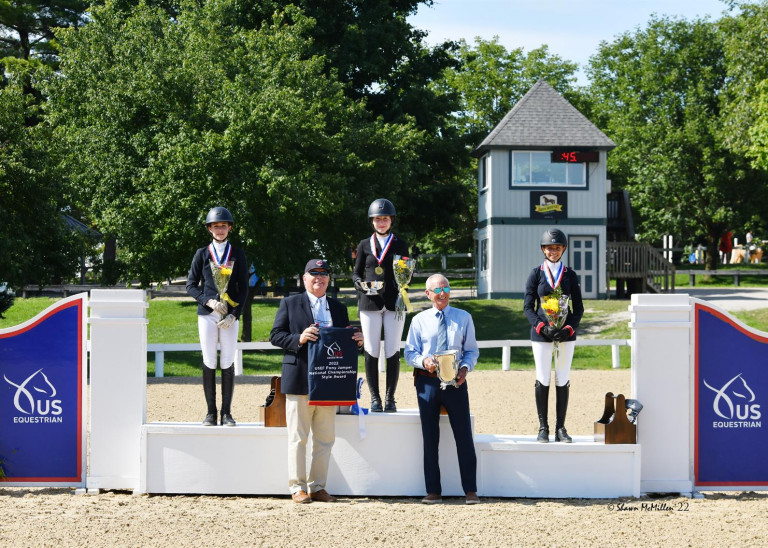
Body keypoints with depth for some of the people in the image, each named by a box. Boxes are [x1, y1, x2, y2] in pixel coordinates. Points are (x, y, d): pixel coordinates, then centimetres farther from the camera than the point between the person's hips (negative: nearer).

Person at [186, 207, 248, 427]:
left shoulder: (238, 254, 9)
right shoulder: (202, 254, 8)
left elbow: (243, 288, 6)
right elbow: (191, 285, 6)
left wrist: (234, 314, -6)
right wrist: (209, 301, -10)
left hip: (231, 316, 0)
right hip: (207, 315, 0)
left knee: (228, 363, -1)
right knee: (209, 363, -1)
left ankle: (226, 413, 4)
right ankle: (211, 413, 4)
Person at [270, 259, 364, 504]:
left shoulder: (339, 308, 16)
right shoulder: (289, 304, 5)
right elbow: (275, 336, -1)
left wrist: (357, 341, -5)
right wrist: (299, 339, -17)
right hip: (300, 381, -4)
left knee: (325, 438, 6)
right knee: (298, 438, -1)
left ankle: (318, 487, 14)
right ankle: (298, 488, 5)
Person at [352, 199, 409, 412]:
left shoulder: (400, 245, 9)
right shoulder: (364, 245, 11)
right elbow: (356, 273, 11)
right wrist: (359, 283, -11)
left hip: (394, 303, 0)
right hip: (370, 302, 1)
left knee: (392, 351, -1)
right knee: (371, 351, -1)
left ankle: (390, 398, 5)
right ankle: (374, 398, 4)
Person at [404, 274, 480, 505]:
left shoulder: (463, 318, 7)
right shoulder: (419, 320, 6)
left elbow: (472, 351, 7)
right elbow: (410, 352, 5)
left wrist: (465, 367, -13)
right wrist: (424, 361, -16)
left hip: (455, 382, 0)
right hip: (427, 382, 0)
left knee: (464, 435, 0)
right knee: (430, 437, 6)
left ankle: (470, 490, 6)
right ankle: (433, 491, 14)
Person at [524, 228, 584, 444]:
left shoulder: (570, 276, 7)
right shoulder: (536, 274, 4)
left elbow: (578, 308, 6)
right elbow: (528, 307, 0)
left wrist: (568, 329, -11)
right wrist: (543, 327, -14)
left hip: (566, 335, 1)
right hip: (541, 335, -1)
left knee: (563, 381, 3)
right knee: (543, 381, 1)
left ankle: (561, 428, 9)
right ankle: (543, 428, 8)